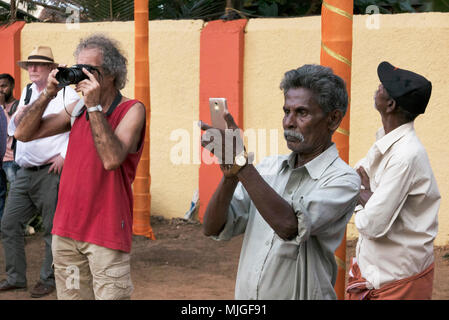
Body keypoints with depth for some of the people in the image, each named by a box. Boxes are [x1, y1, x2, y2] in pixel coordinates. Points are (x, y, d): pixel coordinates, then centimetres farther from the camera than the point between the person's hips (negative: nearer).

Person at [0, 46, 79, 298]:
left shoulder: (65, 94, -7)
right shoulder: (27, 93, 16)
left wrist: (64, 155, -18)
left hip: (50, 173, -7)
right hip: (24, 173, 7)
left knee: (53, 230, 1)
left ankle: (48, 280, 13)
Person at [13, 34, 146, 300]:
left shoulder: (131, 110, -6)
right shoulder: (77, 110, 11)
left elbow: (112, 159, -22)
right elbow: (24, 133, 9)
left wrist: (94, 106, -19)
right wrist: (48, 95, -2)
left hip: (106, 232, -5)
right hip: (67, 228, 5)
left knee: (110, 295, -6)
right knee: (71, 295, 9)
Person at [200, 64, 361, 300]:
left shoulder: (343, 180, -10)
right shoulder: (269, 167, 6)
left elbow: (291, 226, -26)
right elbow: (213, 229, 1)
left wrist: (241, 162, -25)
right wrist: (230, 175, -15)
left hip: (299, 294, -5)